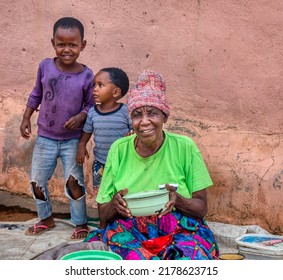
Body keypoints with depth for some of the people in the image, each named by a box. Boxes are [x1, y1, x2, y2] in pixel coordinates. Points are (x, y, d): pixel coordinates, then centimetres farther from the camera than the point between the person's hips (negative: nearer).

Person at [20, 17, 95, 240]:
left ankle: (81, 224, 21)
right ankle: (46, 219, 34)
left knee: (74, 181, 0)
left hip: (72, 140, -3)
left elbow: (91, 104, -4)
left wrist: (80, 117, -22)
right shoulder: (45, 66, -7)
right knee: (37, 181, 12)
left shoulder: (86, 75, -14)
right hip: (45, 137, 3)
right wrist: (26, 119, 6)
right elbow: (36, 95, 7)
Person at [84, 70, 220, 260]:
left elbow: (202, 207, 1)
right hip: (127, 232, 1)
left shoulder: (185, 147, -3)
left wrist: (177, 200, -20)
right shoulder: (119, 150, 2)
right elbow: (103, 214, 6)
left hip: (180, 232, -1)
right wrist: (115, 204, -18)